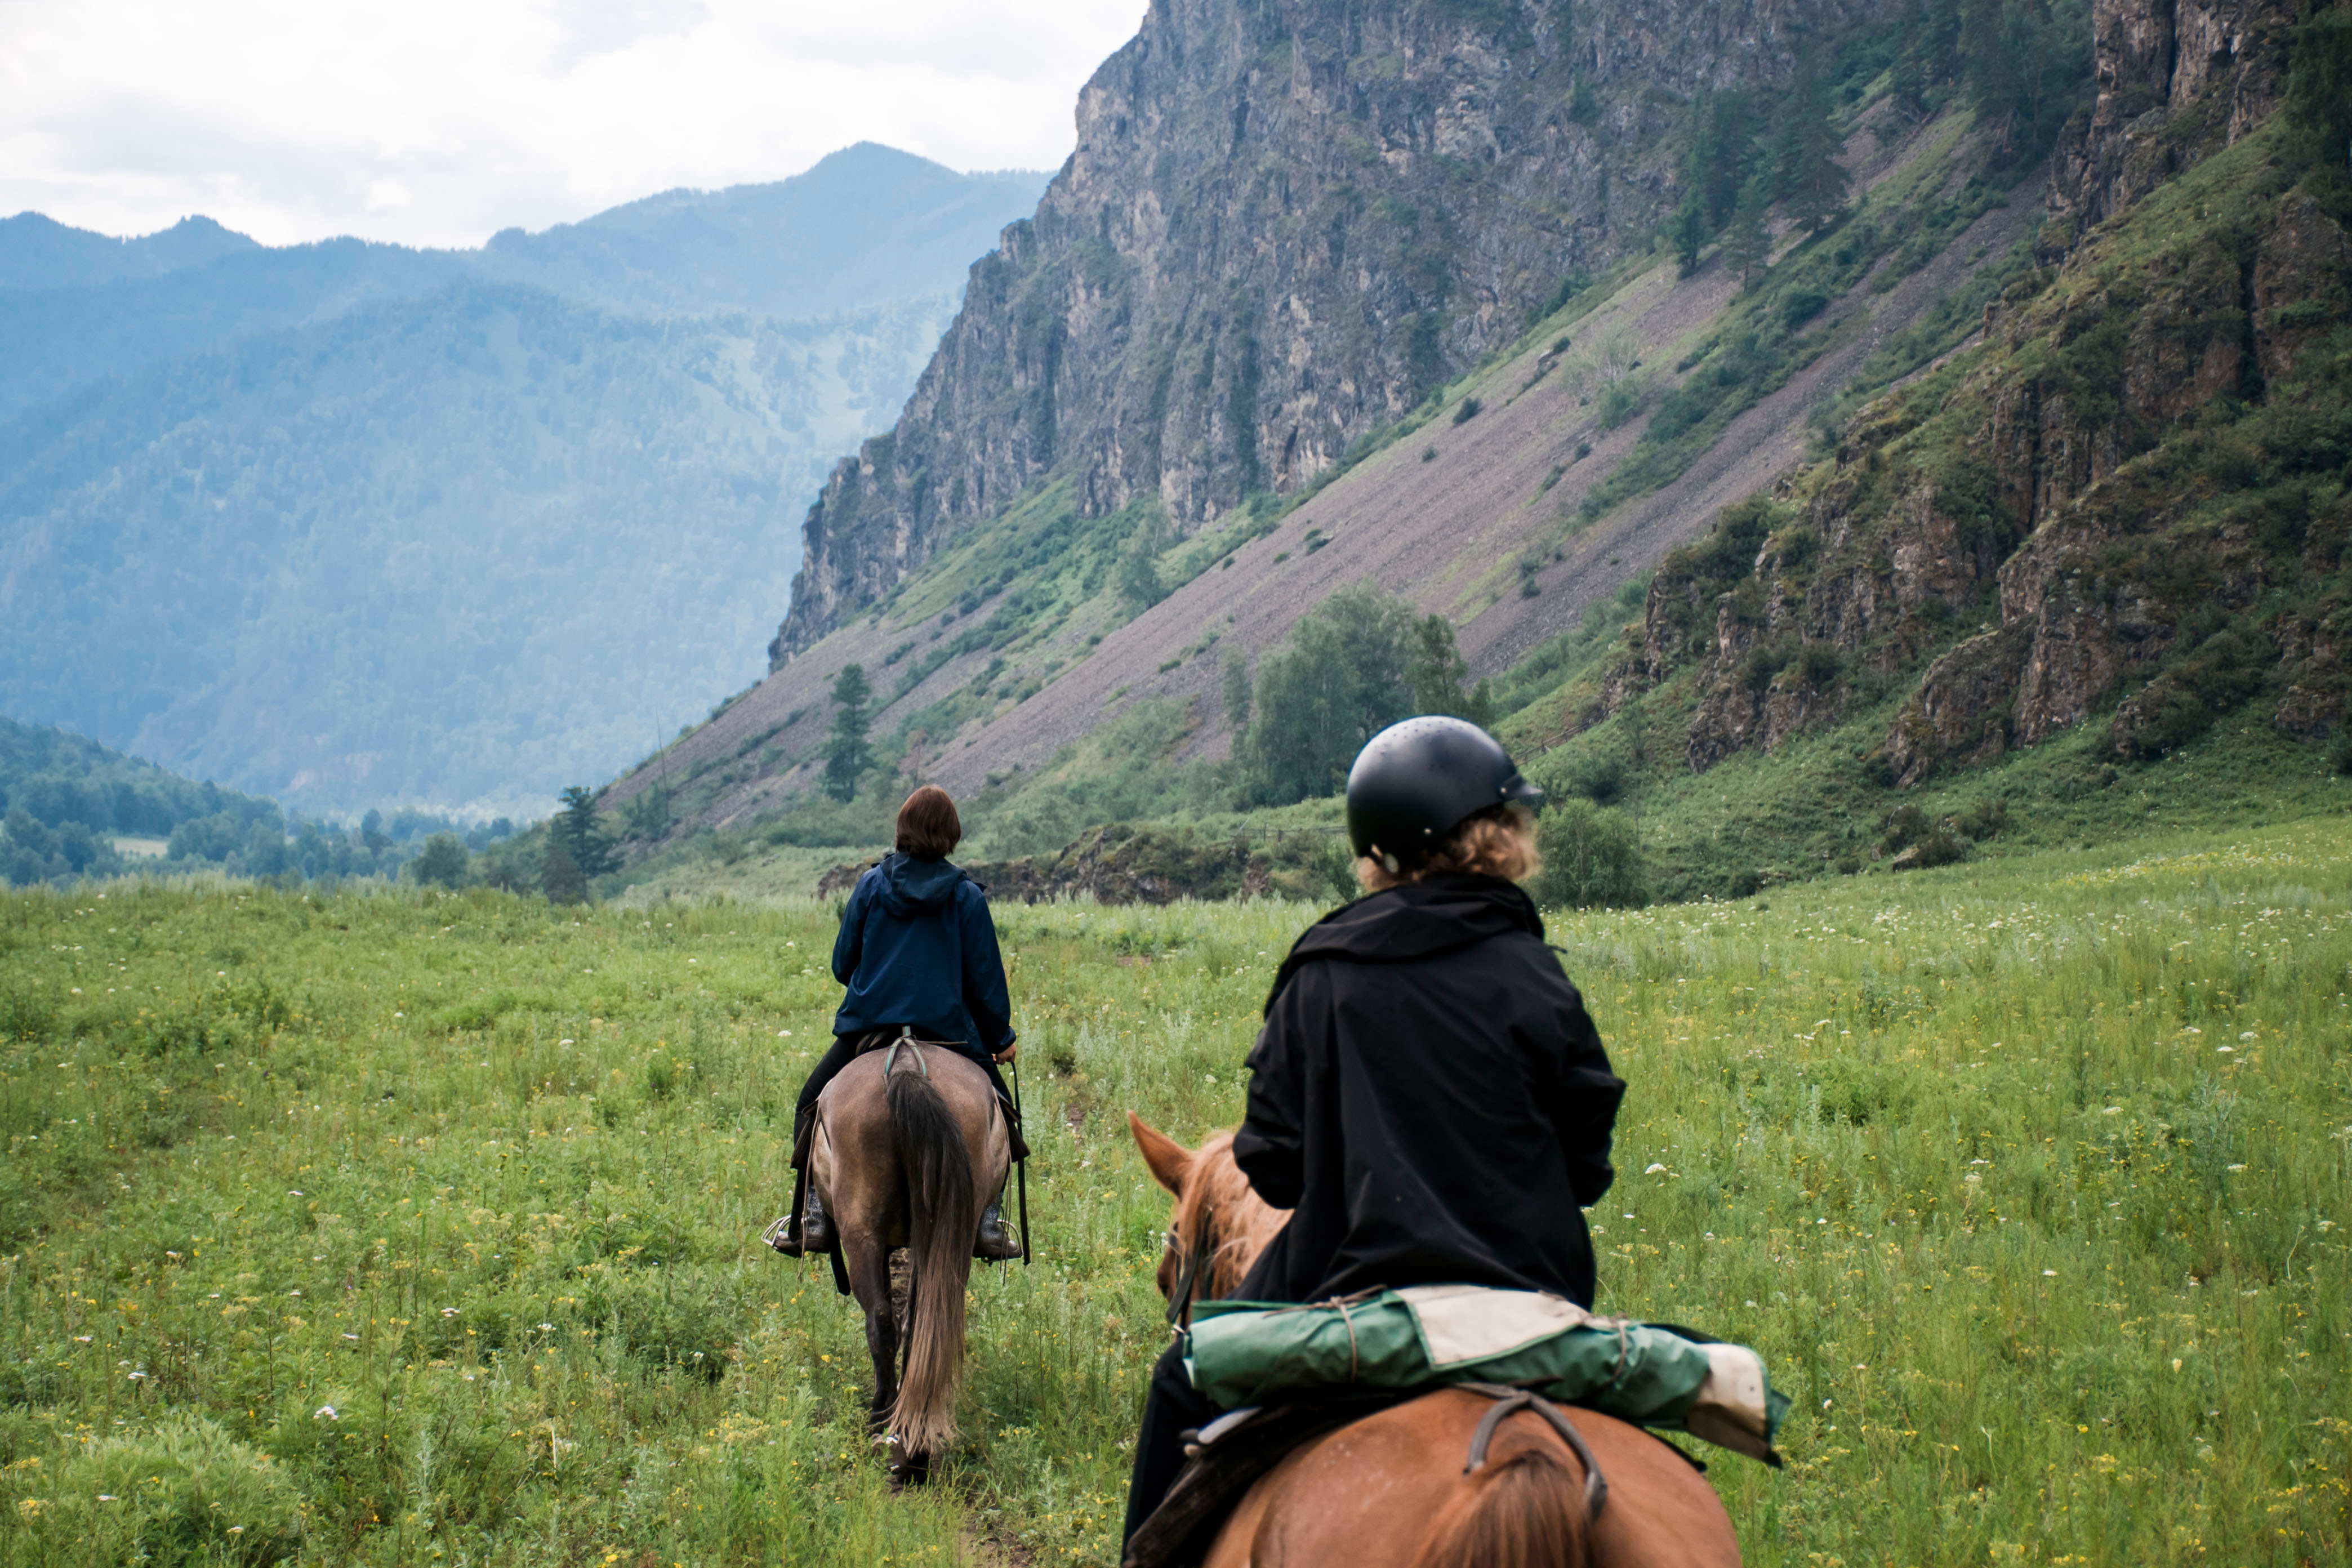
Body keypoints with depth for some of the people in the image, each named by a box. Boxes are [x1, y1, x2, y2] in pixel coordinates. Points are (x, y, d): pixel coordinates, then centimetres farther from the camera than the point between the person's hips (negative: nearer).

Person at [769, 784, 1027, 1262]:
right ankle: (988, 1225, 9)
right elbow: (985, 978, 2)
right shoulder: (967, 897, -1)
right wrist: (1002, 1038, 16)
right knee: (998, 1113, 19)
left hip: (866, 1025, 0)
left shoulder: (872, 884, 2)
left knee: (812, 1105, 21)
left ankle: (811, 1220, 11)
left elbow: (842, 963, 8)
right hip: (949, 1033, 0)